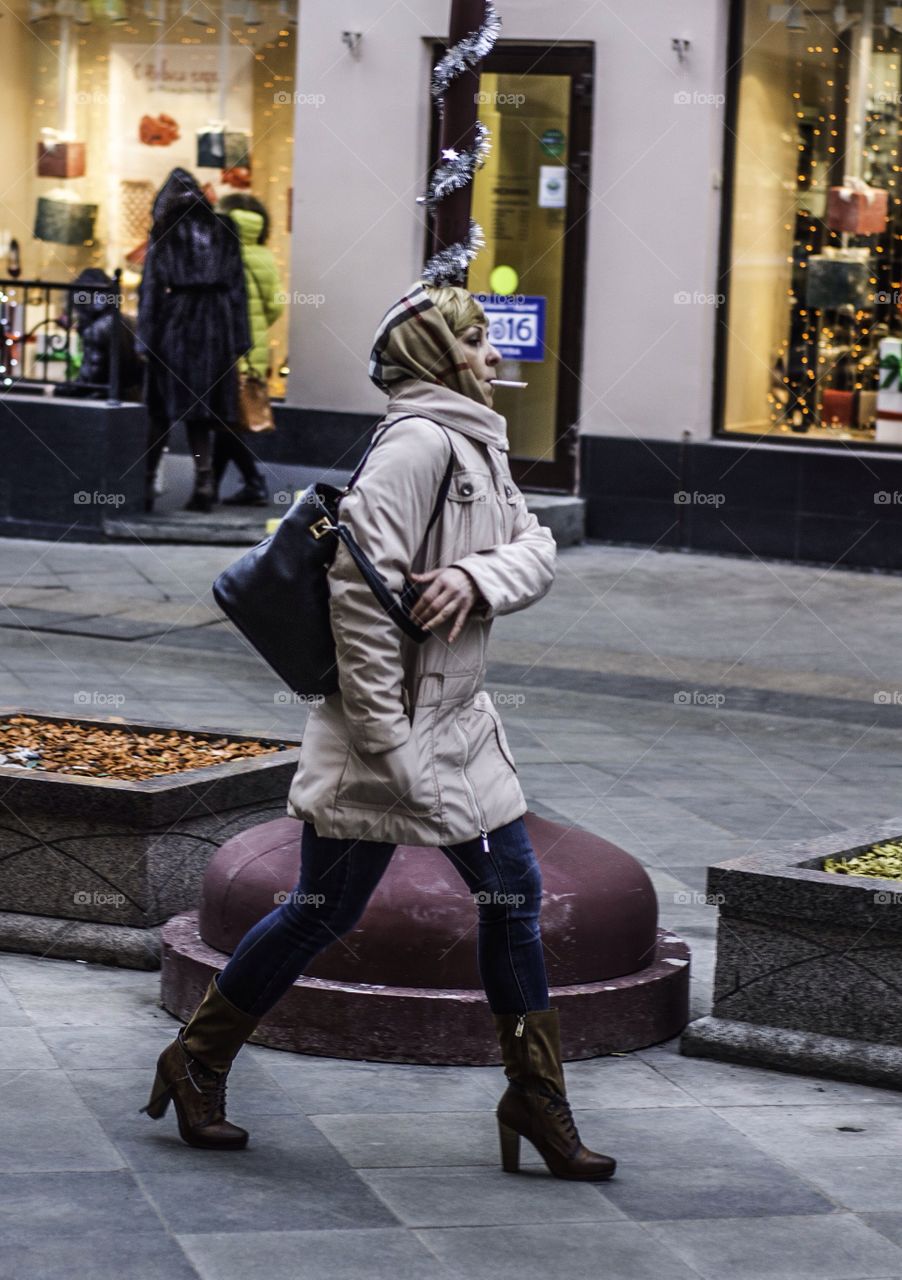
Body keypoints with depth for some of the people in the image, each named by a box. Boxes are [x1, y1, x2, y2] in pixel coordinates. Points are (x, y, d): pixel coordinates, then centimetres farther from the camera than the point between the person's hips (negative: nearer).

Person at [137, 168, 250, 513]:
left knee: (160, 412, 5)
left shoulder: (165, 234, -1)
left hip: (174, 326, -2)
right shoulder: (223, 231, 6)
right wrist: (238, 341, 5)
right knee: (199, 410, 7)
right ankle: (203, 482, -2)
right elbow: (236, 285, 4)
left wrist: (144, 338, -5)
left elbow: (151, 287, -5)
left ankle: (146, 481, 3)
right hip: (214, 327, 2)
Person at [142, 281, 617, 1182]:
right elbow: (360, 583, -24)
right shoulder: (419, 442, -18)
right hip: (390, 724, -9)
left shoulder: (481, 448, 12)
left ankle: (536, 1099, 18)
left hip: (460, 722, 9)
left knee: (513, 896, 9)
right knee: (325, 909, 1)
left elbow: (535, 548, 5)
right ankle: (195, 1063, 17)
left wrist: (479, 576, -18)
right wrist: (385, 736, -23)